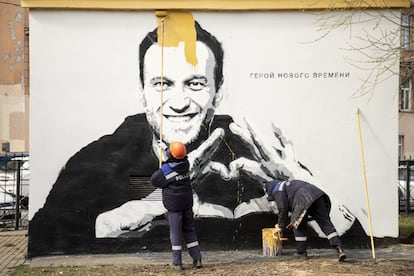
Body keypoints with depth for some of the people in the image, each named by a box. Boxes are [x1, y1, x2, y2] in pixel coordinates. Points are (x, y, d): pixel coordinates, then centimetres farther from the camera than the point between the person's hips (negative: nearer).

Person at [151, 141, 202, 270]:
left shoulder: (166, 170, -21)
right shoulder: (186, 164, -4)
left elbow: (154, 180, -6)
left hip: (174, 205, -5)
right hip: (187, 202, 5)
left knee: (175, 232, 3)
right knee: (189, 230, 13)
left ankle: (177, 262, 7)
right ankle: (197, 258, 9)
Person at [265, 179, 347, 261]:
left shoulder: (277, 190, 14)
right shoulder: (288, 184, 41)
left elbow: (283, 209, 5)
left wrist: (281, 227, 15)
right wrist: (293, 222, 49)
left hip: (305, 201, -7)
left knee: (299, 226, 15)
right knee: (326, 224, 1)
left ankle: (301, 252, 21)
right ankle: (339, 248, -13)